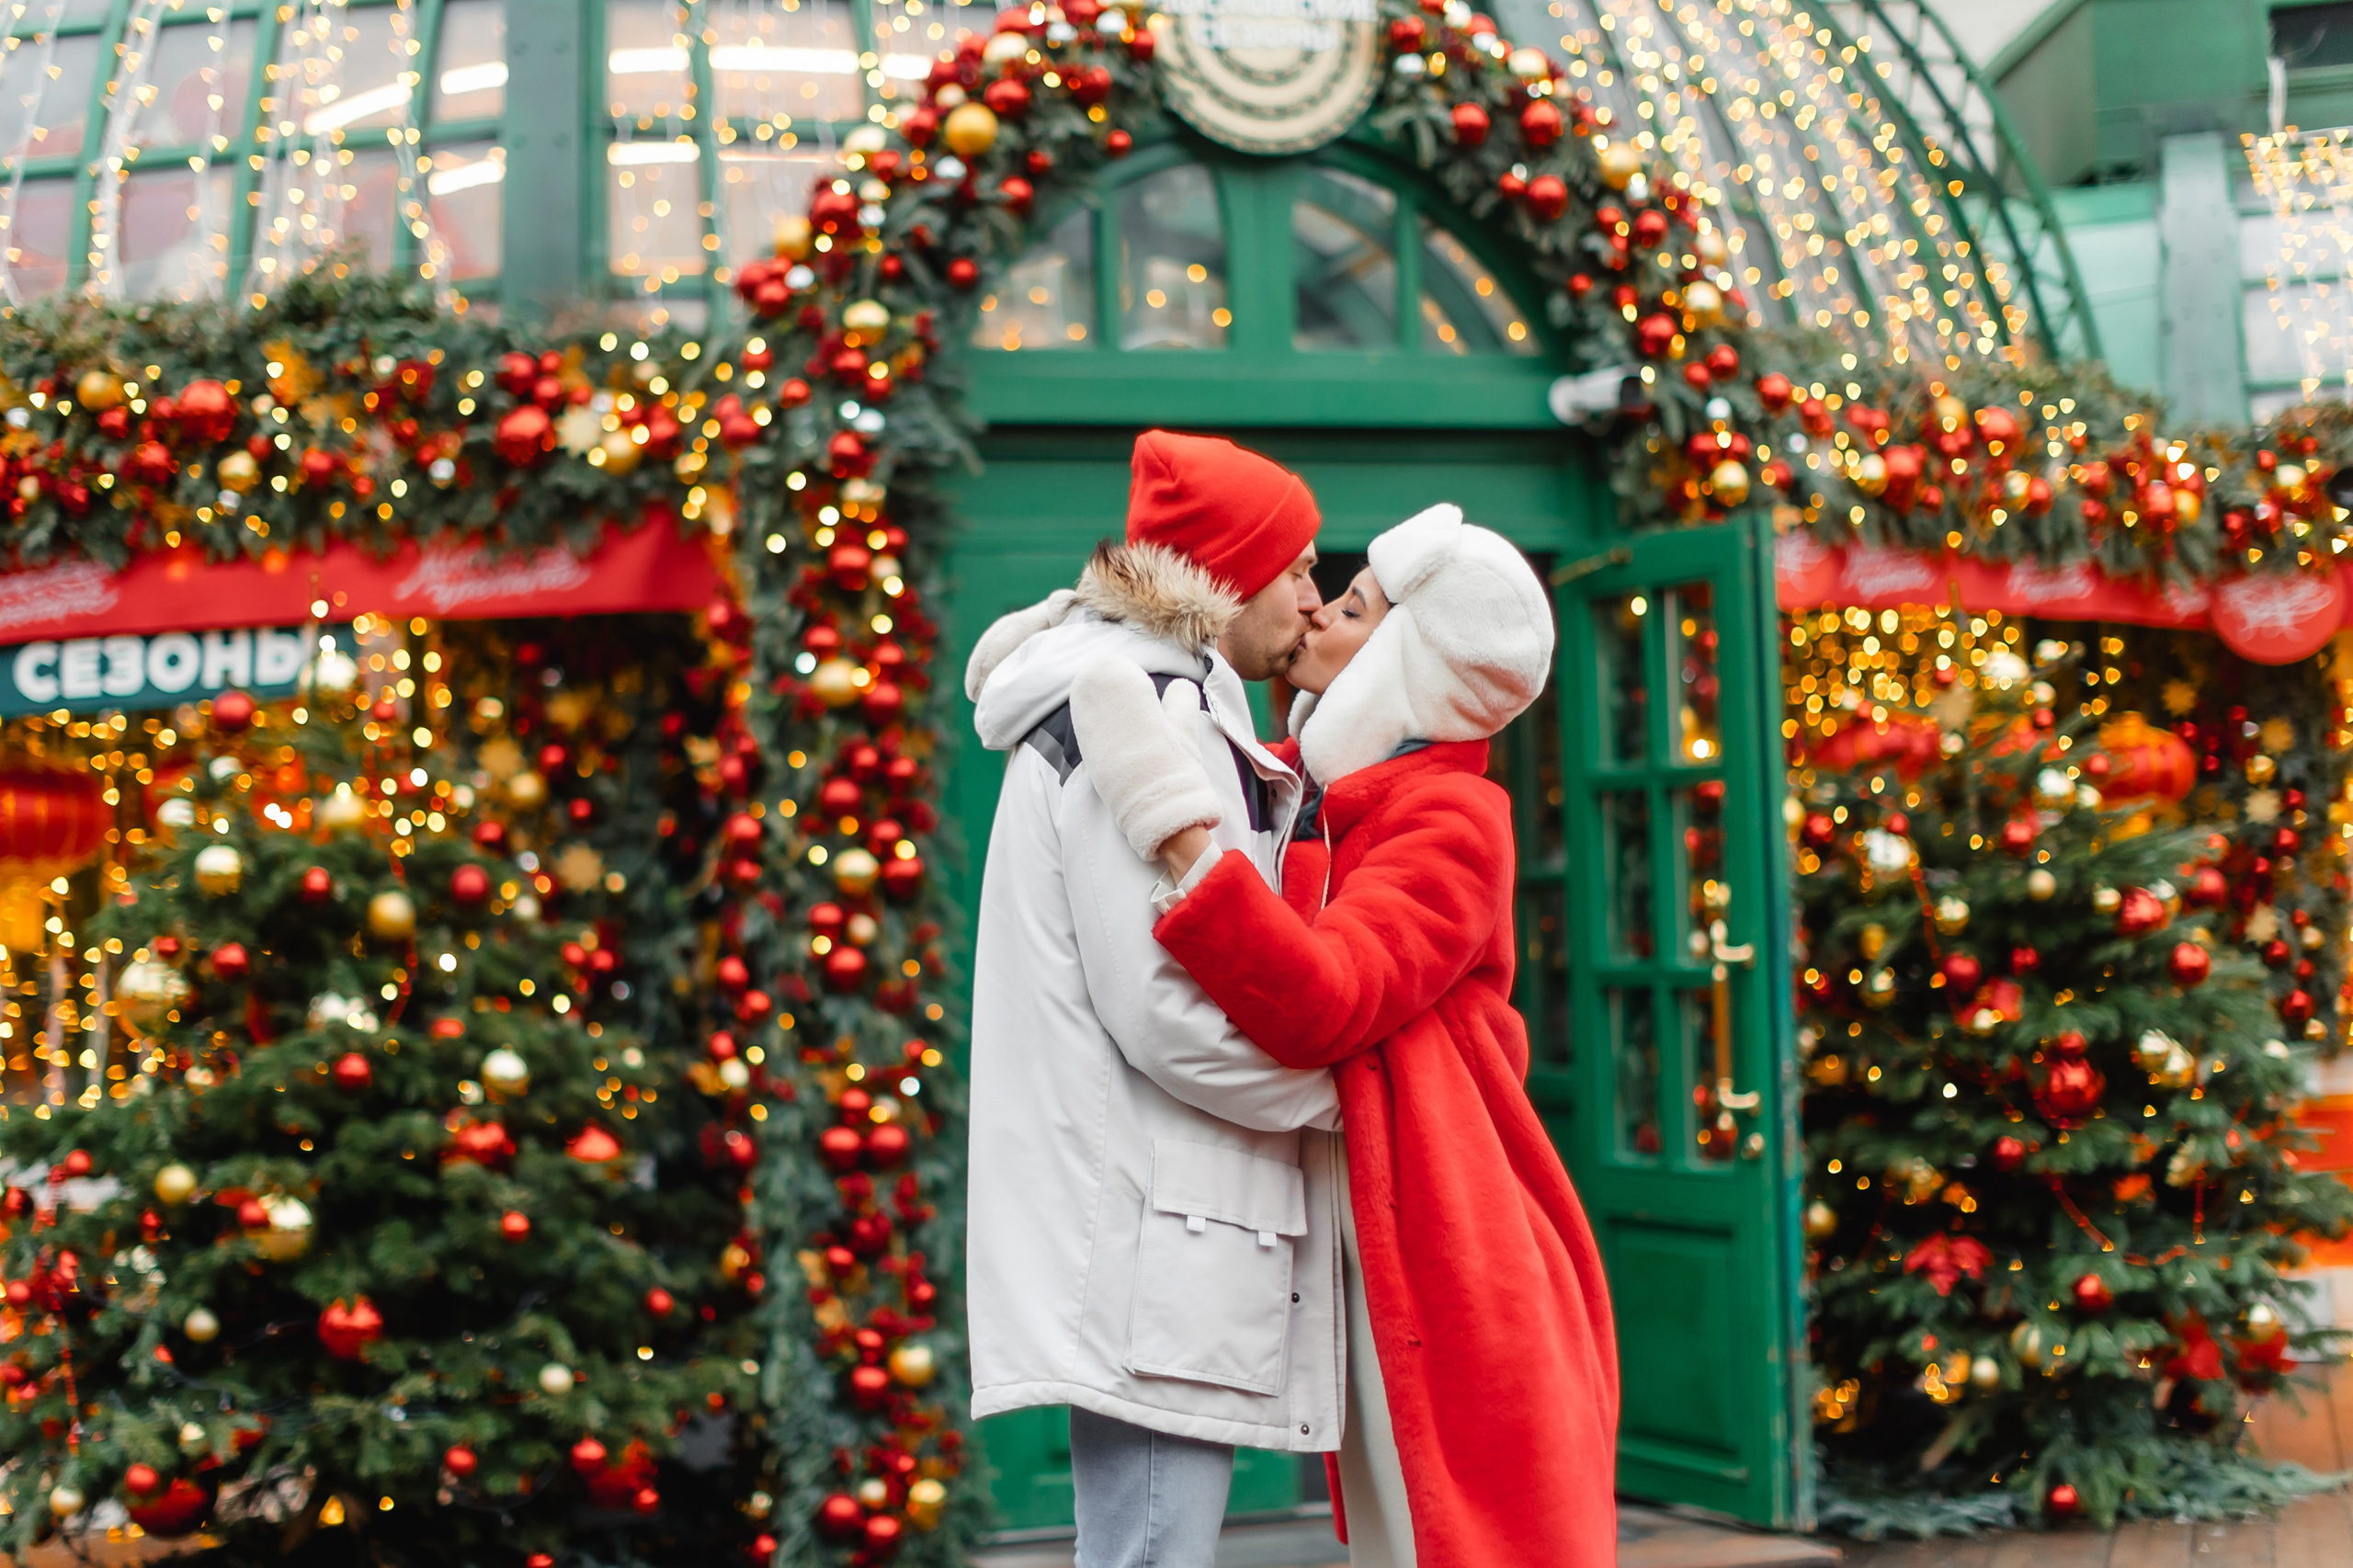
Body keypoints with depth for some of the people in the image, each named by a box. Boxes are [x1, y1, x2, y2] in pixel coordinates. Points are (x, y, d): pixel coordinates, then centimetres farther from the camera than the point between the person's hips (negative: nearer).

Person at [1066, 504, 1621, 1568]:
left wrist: (1176, 821, -34)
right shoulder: (1301, 792, 11)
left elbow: (1323, 1003, -26)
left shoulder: (1451, 821, -12)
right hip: (1358, 1268, 8)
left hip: (1447, 1270, -8)